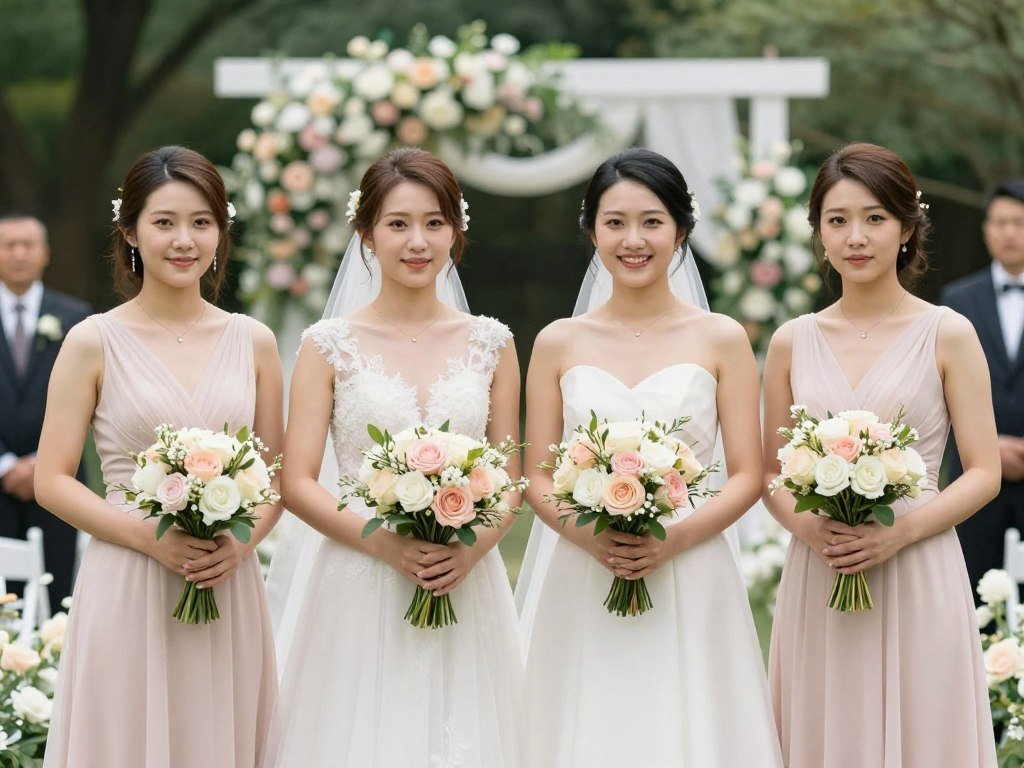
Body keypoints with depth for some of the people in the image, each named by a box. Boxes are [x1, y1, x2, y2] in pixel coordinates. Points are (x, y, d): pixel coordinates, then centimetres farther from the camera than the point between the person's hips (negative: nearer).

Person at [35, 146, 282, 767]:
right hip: (127, 591, -3)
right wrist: (151, 536, -15)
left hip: (230, 590, 3)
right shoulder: (94, 342, -1)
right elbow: (52, 481, -3)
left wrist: (242, 541, -7)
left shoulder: (254, 343, 8)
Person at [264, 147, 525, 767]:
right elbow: (298, 484, -3)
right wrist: (385, 542, -17)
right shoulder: (331, 345, 1)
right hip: (359, 592, -2)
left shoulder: (490, 343, 7)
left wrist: (470, 550, -11)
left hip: (467, 587, 2)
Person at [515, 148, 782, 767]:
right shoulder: (559, 344, 6)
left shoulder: (721, 340, 3)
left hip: (690, 582, -1)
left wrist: (674, 540, -16)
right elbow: (538, 480, 6)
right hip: (580, 584, 1)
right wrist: (589, 536, -14)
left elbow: (748, 477, 0)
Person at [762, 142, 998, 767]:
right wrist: (806, 524, -9)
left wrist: (898, 533, -15)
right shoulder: (792, 342, 8)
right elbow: (771, 473, 13)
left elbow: (984, 474, -2)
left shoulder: (947, 335, 0)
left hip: (919, 575, -2)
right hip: (817, 581, 2)